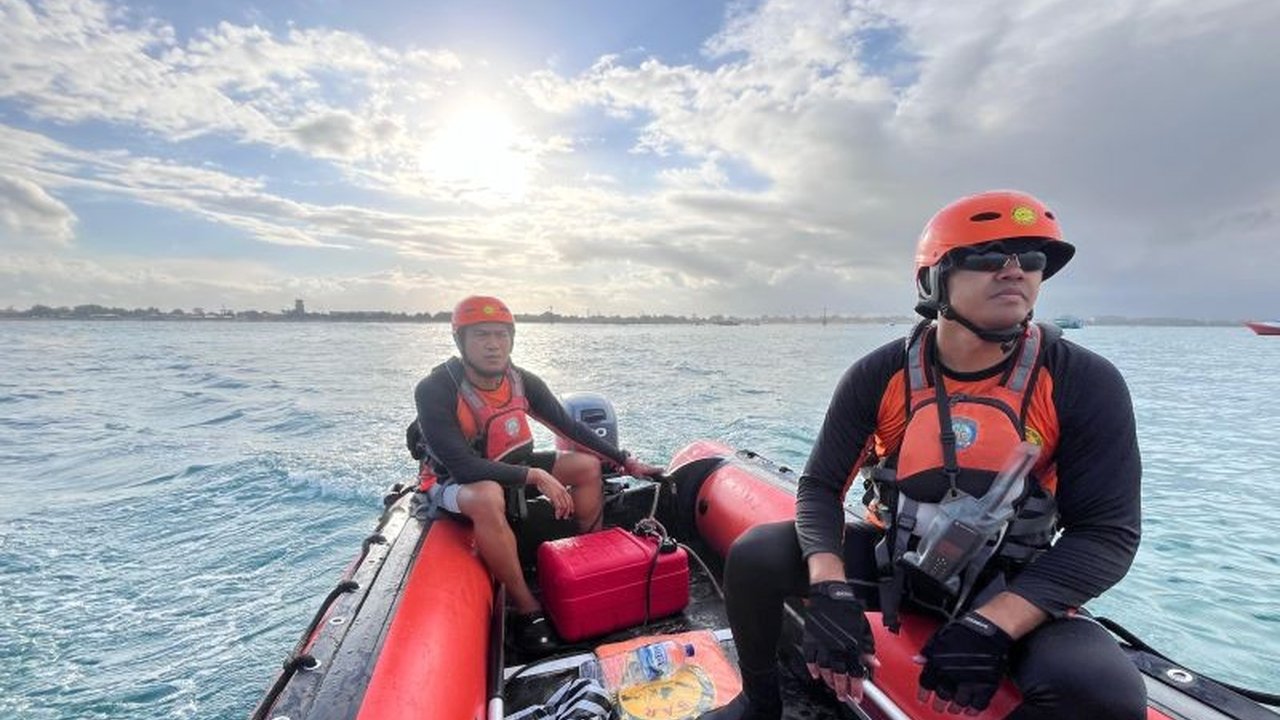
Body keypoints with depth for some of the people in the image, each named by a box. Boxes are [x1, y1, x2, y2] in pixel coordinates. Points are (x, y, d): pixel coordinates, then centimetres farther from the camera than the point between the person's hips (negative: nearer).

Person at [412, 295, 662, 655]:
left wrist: (625, 461, -4)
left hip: (508, 469, 6)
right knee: (488, 498, -40)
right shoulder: (435, 391, -26)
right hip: (452, 483, -6)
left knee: (587, 465, -5)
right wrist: (535, 476, -32)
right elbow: (462, 466, -31)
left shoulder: (522, 381, -11)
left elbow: (570, 427, -3)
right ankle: (527, 610, -20)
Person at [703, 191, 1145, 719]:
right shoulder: (879, 376, -13)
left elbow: (1108, 533, -14)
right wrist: (830, 589, -27)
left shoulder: (1085, 384, -14)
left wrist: (991, 625, -27)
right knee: (752, 557, -17)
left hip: (1009, 588, 0)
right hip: (890, 555, 1)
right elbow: (821, 486, -10)